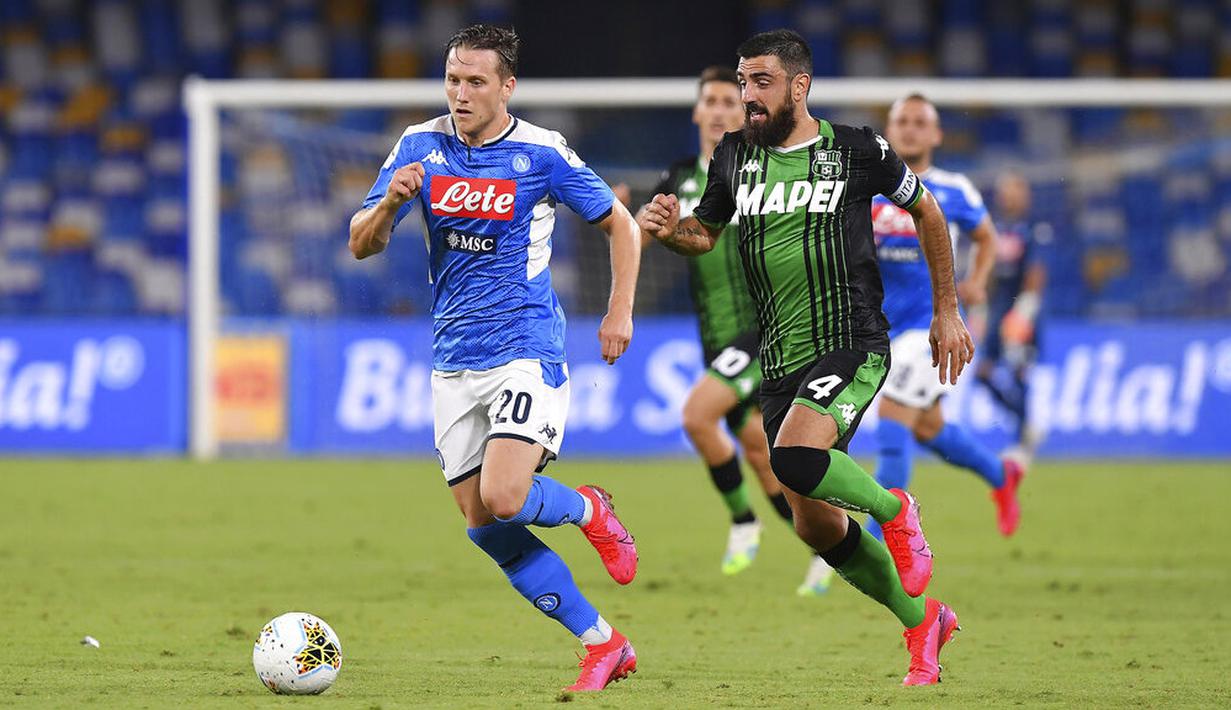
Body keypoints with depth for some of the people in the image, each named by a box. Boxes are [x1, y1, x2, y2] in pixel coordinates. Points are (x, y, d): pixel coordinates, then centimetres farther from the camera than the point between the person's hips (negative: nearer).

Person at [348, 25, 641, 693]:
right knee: (485, 528, 0)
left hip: (527, 354, -5)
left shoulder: (542, 154, -7)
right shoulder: (420, 147, 2)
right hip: (453, 362, 5)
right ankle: (603, 645, 10)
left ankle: (589, 509, 11)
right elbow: (362, 244, -1)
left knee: (502, 501, -23)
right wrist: (392, 201, -21)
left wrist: (619, 312, -1)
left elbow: (620, 224, 6)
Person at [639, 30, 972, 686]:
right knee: (815, 525, 6)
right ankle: (921, 622, 25)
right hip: (781, 360, 6)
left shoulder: (857, 151, -6)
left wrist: (946, 312, 11)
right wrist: (670, 230, -4)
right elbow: (706, 232, 20)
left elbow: (925, 212, 9)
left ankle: (892, 511, -2)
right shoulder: (733, 158, 5)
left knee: (794, 458, -31)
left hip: (852, 344, -6)